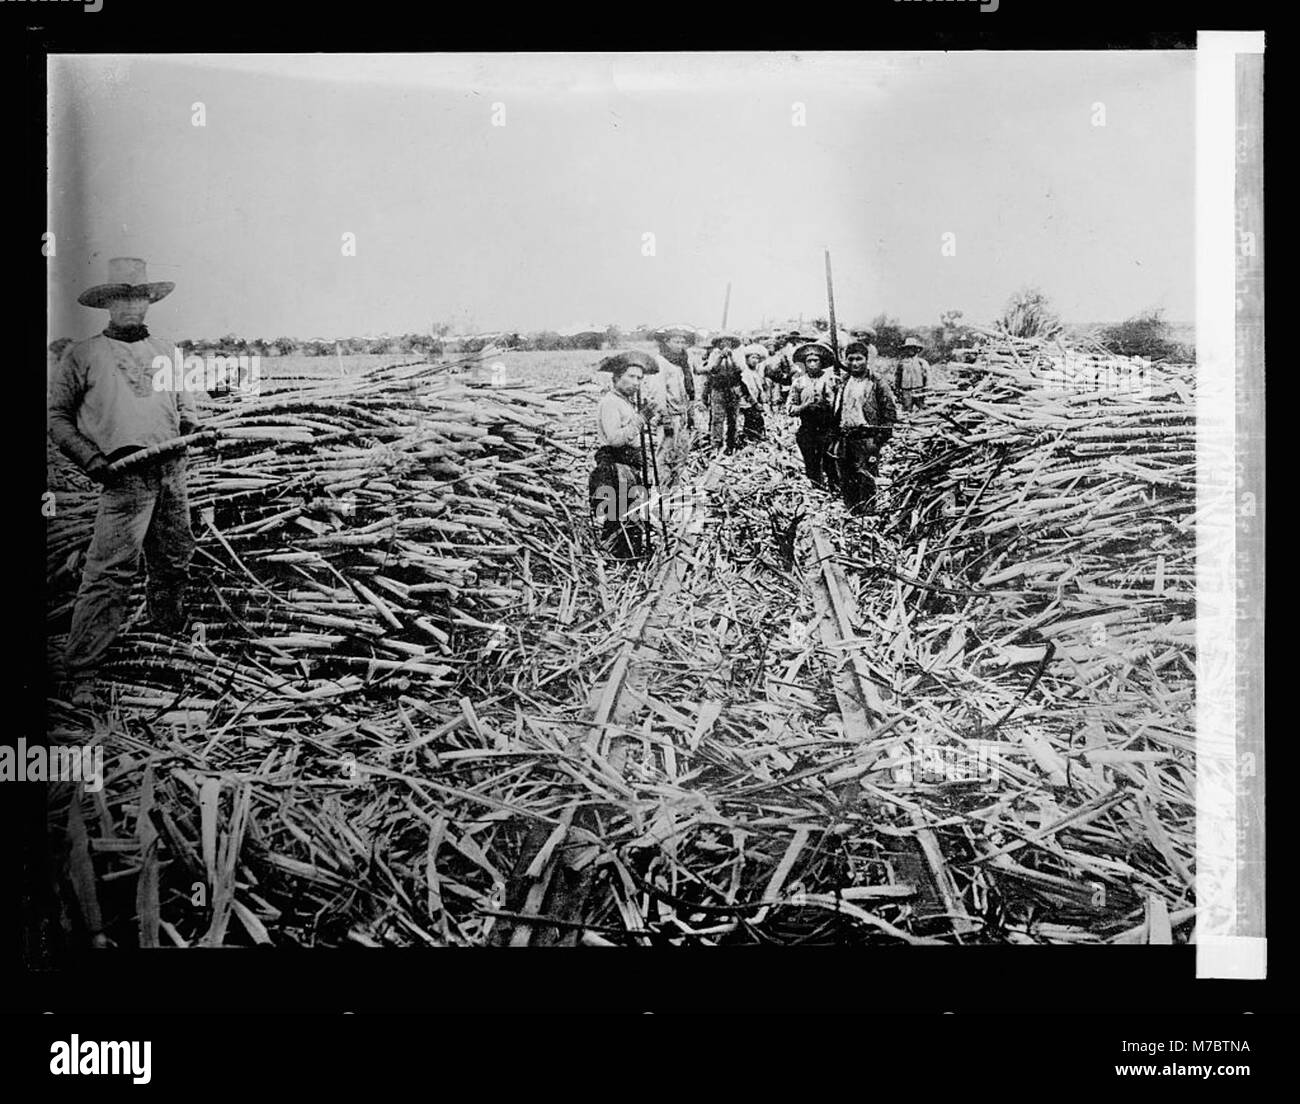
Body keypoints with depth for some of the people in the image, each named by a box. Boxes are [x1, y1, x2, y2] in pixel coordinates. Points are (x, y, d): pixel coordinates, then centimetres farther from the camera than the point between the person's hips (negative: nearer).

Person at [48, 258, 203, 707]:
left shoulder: (164, 350, 21)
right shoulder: (82, 355, 6)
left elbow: (184, 401, 29)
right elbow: (57, 416, 6)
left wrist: (191, 422, 5)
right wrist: (90, 457, -8)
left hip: (172, 470, 5)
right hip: (125, 474, -5)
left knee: (174, 564, 13)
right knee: (109, 573, -12)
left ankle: (169, 639, 36)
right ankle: (80, 673, -9)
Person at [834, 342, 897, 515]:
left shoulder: (878, 385, -2)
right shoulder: (843, 385, 16)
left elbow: (890, 414, -4)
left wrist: (879, 440, -11)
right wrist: (836, 437, 17)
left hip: (867, 440, -6)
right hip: (845, 441, 6)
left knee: (866, 483, -9)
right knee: (846, 484, 8)